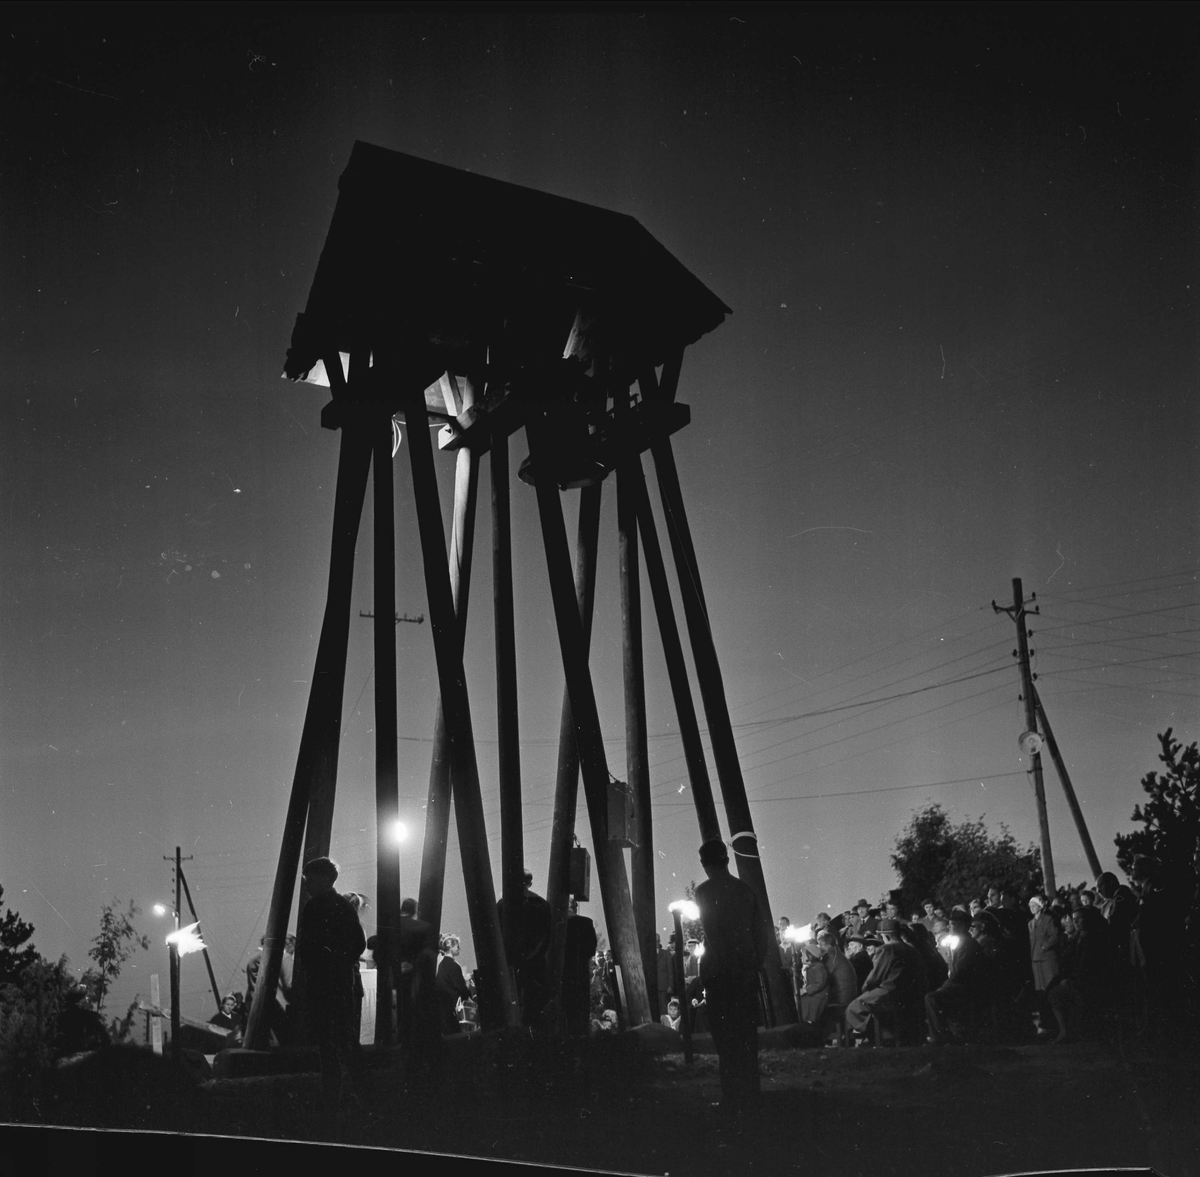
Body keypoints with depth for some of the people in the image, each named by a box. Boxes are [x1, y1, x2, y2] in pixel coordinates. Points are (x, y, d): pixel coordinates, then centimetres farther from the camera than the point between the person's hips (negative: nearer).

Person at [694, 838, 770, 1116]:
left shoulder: (705, 891, -8)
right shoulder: (745, 890, 8)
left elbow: (712, 935, -12)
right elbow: (762, 936, 8)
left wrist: (708, 971, -6)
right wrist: (754, 964, 12)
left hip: (721, 972, -5)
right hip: (747, 972, 5)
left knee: (726, 1036, -2)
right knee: (747, 1034, 12)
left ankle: (733, 1101, -3)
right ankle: (750, 1096, 17)